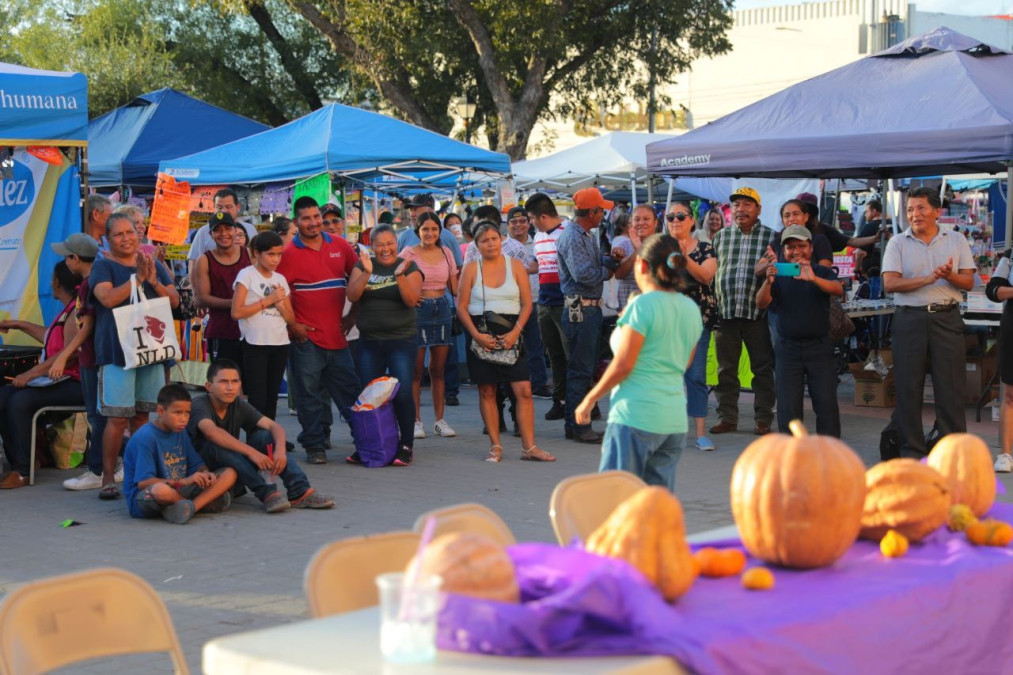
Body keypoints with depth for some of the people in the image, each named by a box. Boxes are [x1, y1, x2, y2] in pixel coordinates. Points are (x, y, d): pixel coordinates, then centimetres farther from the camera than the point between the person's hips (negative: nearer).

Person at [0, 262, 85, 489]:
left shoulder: (78, 311, -13)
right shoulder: (69, 310, 19)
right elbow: (52, 338, 35)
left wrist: (32, 373, -24)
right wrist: (20, 325, 38)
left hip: (76, 383, -10)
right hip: (57, 379, 10)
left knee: (20, 401, -26)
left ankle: (23, 471, -20)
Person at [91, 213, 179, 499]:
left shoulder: (154, 265, 13)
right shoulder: (103, 266, -1)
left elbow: (174, 301, 8)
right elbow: (108, 298, -17)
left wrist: (154, 282, -9)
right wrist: (138, 278, -17)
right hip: (117, 352, -5)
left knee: (142, 414, 9)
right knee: (117, 418, -8)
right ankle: (108, 478, -2)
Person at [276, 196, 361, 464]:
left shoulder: (339, 246, 8)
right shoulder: (289, 254, -3)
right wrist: (292, 325, -9)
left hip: (337, 336, 3)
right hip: (307, 337, -3)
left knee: (350, 390, 9)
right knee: (310, 394, 1)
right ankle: (314, 446, 9)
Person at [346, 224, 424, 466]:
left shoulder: (409, 267, 0)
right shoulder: (363, 266, 7)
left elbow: (412, 299, -13)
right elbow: (352, 295, -6)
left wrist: (400, 275, -25)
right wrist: (366, 273, -20)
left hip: (402, 340, -3)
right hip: (369, 341, 3)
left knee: (402, 394, -8)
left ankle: (406, 446, 2)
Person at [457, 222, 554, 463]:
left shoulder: (516, 266, 5)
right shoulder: (471, 269, 3)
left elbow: (527, 304, 2)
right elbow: (462, 307, 2)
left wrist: (516, 332, -11)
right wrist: (476, 335, -11)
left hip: (511, 335, 0)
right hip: (482, 336, 0)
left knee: (523, 390, -7)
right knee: (486, 391, 3)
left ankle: (528, 447, -3)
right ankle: (495, 447, 11)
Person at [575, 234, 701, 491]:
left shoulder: (642, 305, -10)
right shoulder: (691, 309, 11)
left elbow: (623, 365, -13)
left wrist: (590, 400, -2)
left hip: (636, 415, -7)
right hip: (675, 419, 7)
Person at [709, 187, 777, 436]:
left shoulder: (771, 236, 3)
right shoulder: (721, 236, 12)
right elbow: (712, 271, 15)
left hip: (758, 313, -3)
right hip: (725, 312, 3)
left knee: (763, 368, 2)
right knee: (726, 369, 7)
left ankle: (763, 419, 8)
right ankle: (727, 417, 16)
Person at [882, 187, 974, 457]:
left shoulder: (956, 240, 10)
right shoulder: (898, 243, 5)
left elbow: (968, 282, 6)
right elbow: (890, 283, -7)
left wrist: (949, 276, -16)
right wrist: (928, 278, -16)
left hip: (947, 319, 0)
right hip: (909, 319, 0)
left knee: (951, 387, -1)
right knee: (908, 388, 2)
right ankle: (911, 452, 11)